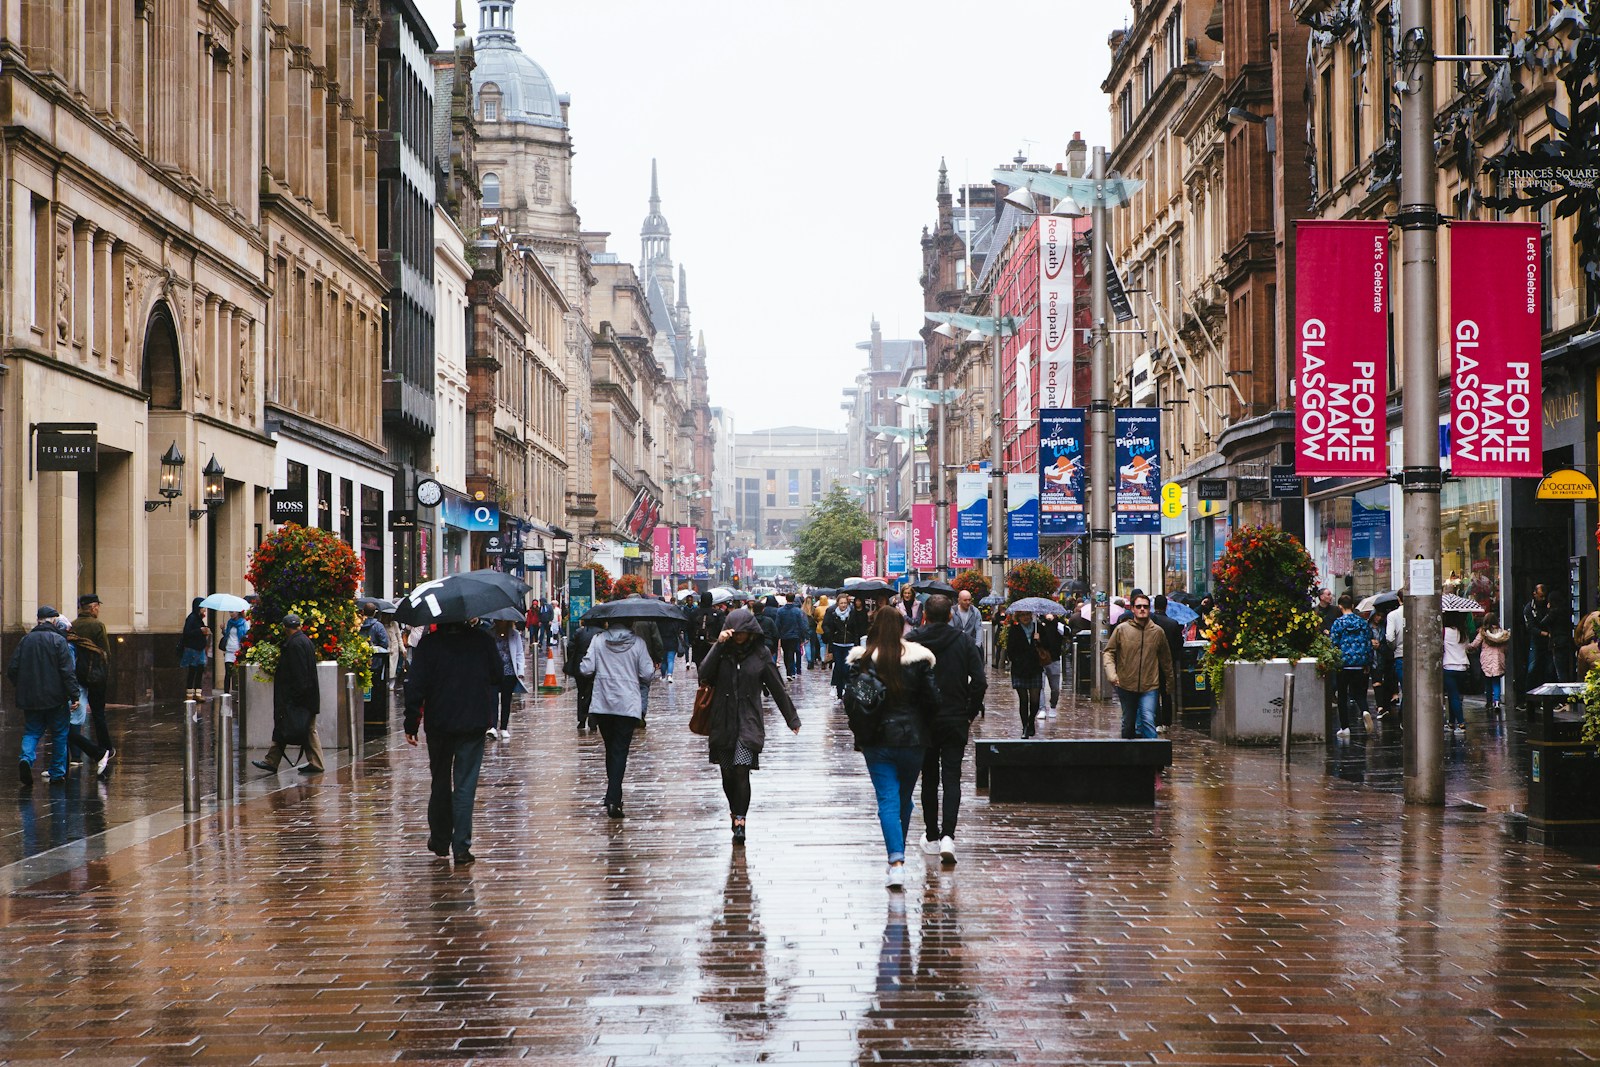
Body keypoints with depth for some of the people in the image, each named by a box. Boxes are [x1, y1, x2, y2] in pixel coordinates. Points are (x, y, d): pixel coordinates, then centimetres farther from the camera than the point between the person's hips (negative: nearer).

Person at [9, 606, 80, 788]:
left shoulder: (25, 640, 4)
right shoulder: (58, 640, -8)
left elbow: (12, 669, 6)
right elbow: (67, 671, -15)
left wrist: (22, 687, 20)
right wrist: (74, 695, -13)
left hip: (30, 698, 3)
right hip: (55, 698, -3)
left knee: (31, 732, 11)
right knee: (59, 734, 11)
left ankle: (26, 758, -18)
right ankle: (57, 773, 12)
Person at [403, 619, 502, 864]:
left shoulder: (428, 644, -7)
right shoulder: (483, 640, -4)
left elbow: (415, 686, -9)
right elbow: (499, 676, 6)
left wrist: (411, 725, -4)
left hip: (439, 724, 0)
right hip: (474, 724, 0)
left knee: (440, 783, 17)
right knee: (465, 785, 2)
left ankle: (440, 842, 27)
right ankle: (461, 848, -4)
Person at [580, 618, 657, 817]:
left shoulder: (598, 641, -1)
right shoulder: (637, 642, -4)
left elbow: (586, 669, -6)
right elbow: (647, 674, -5)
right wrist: (653, 667, 17)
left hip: (602, 704, 2)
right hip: (629, 705, -2)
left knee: (610, 749, 16)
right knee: (620, 750, -2)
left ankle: (613, 797, 21)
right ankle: (613, 799, -14)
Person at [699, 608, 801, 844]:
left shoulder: (760, 654, 1)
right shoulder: (722, 651, 2)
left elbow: (777, 687, 7)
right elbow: (704, 674, -15)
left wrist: (792, 718, 10)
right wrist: (719, 645, -20)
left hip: (749, 721, -2)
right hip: (723, 722, 2)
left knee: (742, 770, -15)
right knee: (727, 773, 9)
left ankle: (739, 821, -16)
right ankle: (736, 812, 31)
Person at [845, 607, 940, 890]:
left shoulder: (863, 660, -5)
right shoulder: (918, 659, -4)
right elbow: (932, 700, -3)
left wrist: (859, 734, 8)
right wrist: (923, 728, 14)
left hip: (876, 740, -1)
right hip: (912, 739, 1)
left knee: (888, 800, -3)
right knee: (905, 799, 17)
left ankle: (896, 861, -17)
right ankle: (898, 853, 28)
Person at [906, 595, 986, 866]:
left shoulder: (911, 642, -4)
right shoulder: (964, 643, -1)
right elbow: (980, 682, -6)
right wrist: (970, 714, 4)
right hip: (956, 720, 0)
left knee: (929, 778, 13)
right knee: (952, 778, 1)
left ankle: (932, 837, 18)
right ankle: (948, 836, -16)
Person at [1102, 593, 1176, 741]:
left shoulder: (1158, 632, 2)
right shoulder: (1121, 630, -1)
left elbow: (1166, 659, 12)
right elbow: (1109, 652, 2)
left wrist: (1171, 683, 19)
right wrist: (1111, 674, -14)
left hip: (1150, 686, -1)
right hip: (1126, 685, 1)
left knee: (1148, 720, -17)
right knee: (1128, 723, 13)